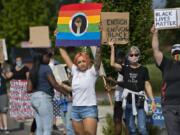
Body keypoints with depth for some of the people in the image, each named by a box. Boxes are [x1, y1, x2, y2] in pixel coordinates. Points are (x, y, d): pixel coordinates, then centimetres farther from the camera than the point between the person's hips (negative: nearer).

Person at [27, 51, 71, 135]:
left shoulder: (33, 70, 13)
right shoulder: (46, 68, -9)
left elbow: (29, 89, 12)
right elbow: (55, 85, -11)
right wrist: (67, 92, -2)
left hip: (34, 98, 8)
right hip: (44, 98, -8)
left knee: (39, 128, 10)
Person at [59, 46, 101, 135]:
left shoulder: (92, 72, -1)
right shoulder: (75, 71, 11)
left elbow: (97, 57, -14)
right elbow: (65, 56, 17)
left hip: (89, 108, -5)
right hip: (75, 109, 5)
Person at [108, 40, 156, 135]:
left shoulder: (143, 69, 3)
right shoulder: (125, 69, 4)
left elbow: (147, 85, 4)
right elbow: (113, 64, -11)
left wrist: (152, 100, -1)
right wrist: (112, 48, -18)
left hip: (140, 101, -2)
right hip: (128, 100, 2)